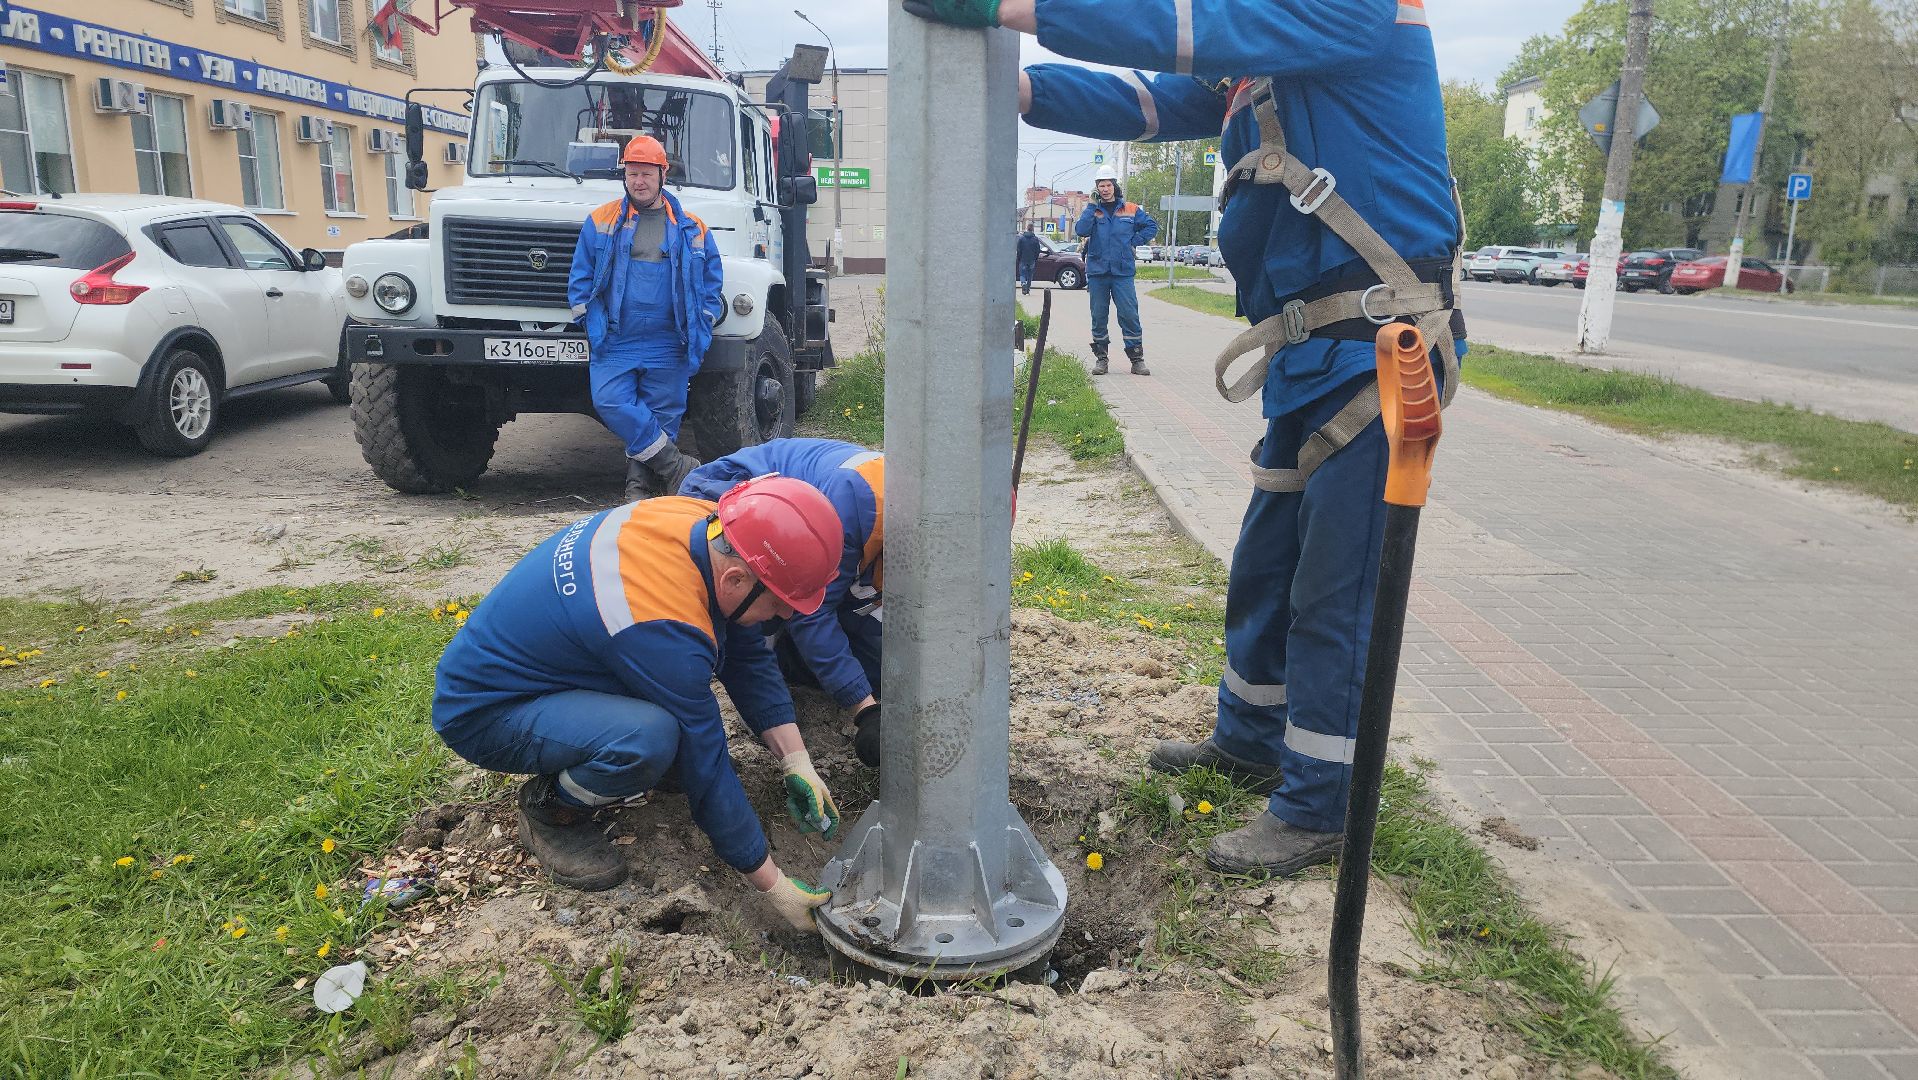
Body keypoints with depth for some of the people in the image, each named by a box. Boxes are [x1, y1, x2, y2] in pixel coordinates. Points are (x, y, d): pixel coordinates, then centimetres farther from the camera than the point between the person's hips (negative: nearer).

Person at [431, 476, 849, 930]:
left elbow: (750, 658, -1)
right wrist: (774, 885, -17)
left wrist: (797, 762, -7)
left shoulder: (703, 522, -13)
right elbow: (706, 771, -26)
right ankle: (550, 809, -5)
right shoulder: (664, 629, -36)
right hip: (480, 711, -8)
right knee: (649, 737, -35)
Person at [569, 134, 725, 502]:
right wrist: (592, 326, 1)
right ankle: (677, 468, -9)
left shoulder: (693, 230, 9)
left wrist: (700, 333, 2)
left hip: (668, 348, 0)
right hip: (614, 344, 0)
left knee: (662, 417, 2)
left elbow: (711, 288, 11)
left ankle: (639, 483, 18)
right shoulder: (600, 223, 9)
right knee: (611, 402, -18)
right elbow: (580, 281, 10)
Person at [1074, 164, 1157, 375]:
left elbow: (1151, 227, 15)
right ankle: (1100, 358, 15)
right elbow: (1081, 230, -11)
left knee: (1129, 314, -6)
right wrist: (1093, 205, -11)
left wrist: (1134, 241, 4)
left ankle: (1137, 358, 0)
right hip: (1097, 272, 1)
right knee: (1099, 316, 6)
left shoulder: (1131, 210, 7)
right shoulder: (1091, 210, 7)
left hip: (1123, 272, -1)